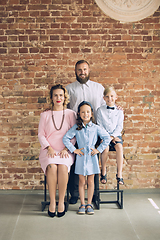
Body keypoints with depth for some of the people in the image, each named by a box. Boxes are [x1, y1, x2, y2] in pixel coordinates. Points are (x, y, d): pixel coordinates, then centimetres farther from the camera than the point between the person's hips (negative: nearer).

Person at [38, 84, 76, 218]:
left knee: (63, 167, -32)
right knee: (52, 167, -31)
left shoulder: (70, 114, 12)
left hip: (65, 150, 0)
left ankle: (61, 202, -19)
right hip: (49, 150, 1)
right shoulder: (45, 115, 15)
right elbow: (41, 134, 7)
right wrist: (49, 148, -10)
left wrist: (66, 149, -9)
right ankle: (52, 202, -20)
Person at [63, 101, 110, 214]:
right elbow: (65, 138, -3)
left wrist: (99, 149, -5)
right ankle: (82, 204, 19)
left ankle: (89, 204, 19)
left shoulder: (96, 128, -1)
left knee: (90, 182, 7)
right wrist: (74, 150, -8)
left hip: (92, 157, 0)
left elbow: (107, 138, 0)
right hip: (81, 157, 0)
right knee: (82, 182, 7)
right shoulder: (76, 128, -2)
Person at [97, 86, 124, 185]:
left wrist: (113, 136, -12)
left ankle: (119, 174, -25)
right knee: (106, 147, -31)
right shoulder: (100, 110, 5)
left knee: (119, 146, -30)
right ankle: (103, 171, -10)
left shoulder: (119, 111, 7)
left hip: (116, 135, 1)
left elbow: (119, 126, 3)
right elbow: (100, 126, 1)